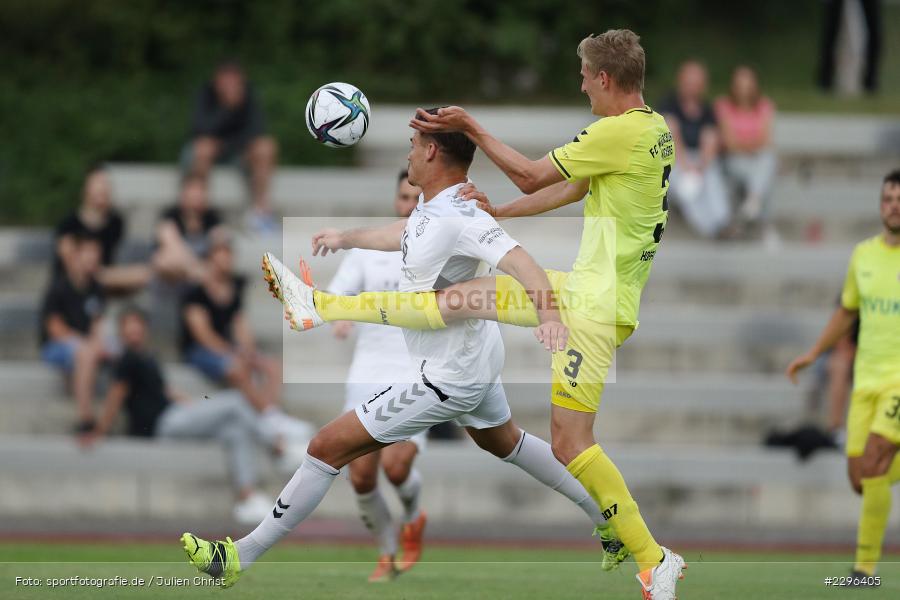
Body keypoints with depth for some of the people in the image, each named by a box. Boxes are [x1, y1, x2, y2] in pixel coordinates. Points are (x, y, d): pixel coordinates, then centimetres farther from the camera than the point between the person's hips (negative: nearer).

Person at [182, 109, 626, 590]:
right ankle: (605, 511, 46)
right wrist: (348, 239, 37)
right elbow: (407, 234, 22)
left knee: (328, 447, -7)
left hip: (448, 379, -10)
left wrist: (548, 311, -62)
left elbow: (517, 260, -44)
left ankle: (241, 558, -2)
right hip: (478, 361, 10)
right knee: (503, 442, 35)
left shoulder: (459, 218, -31)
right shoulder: (430, 205, -1)